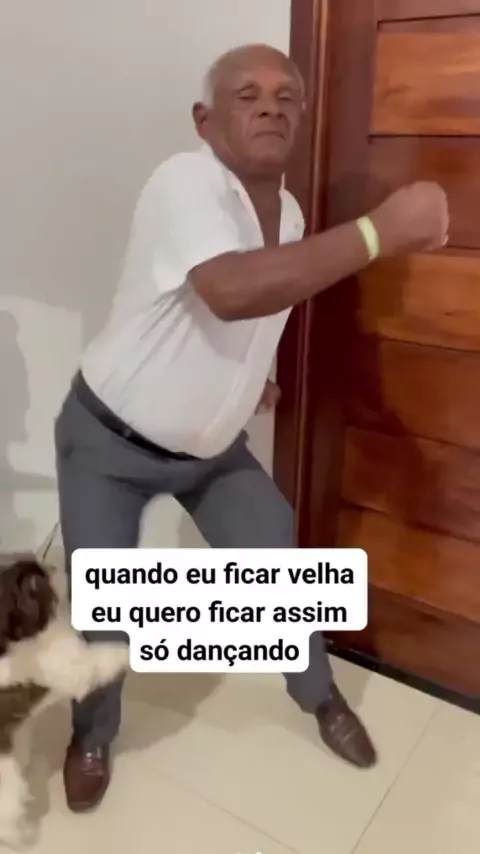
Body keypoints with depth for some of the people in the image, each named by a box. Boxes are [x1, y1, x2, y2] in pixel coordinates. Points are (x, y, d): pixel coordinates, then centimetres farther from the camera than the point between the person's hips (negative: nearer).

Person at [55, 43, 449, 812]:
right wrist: (381, 231, -45)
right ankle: (93, 735, 31)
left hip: (209, 445, 6)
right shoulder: (183, 181, -26)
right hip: (109, 439, -5)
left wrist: (251, 375, 12)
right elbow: (232, 291, -46)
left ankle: (320, 695, 36)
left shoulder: (289, 212, -1)